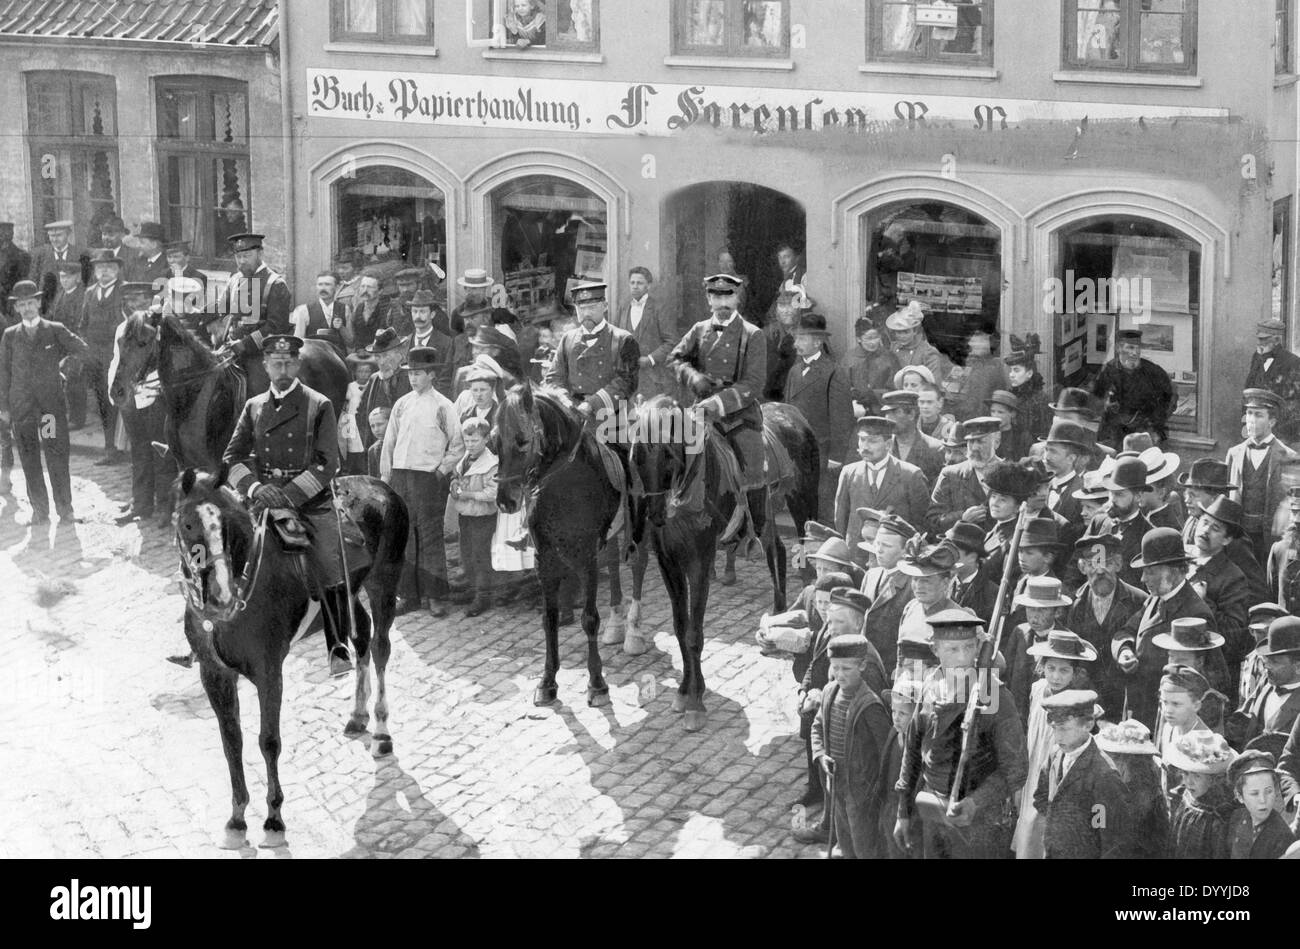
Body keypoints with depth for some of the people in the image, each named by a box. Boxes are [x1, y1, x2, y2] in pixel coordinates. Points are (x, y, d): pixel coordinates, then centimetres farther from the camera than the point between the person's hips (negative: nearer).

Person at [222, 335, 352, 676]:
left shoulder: (320, 406, 0)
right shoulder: (253, 407, 11)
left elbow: (328, 465, -7)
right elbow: (232, 458, 7)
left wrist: (288, 495, -16)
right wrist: (255, 488, -13)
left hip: (312, 505, -3)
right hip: (263, 503, 3)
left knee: (331, 581, -9)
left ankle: (339, 650, 2)